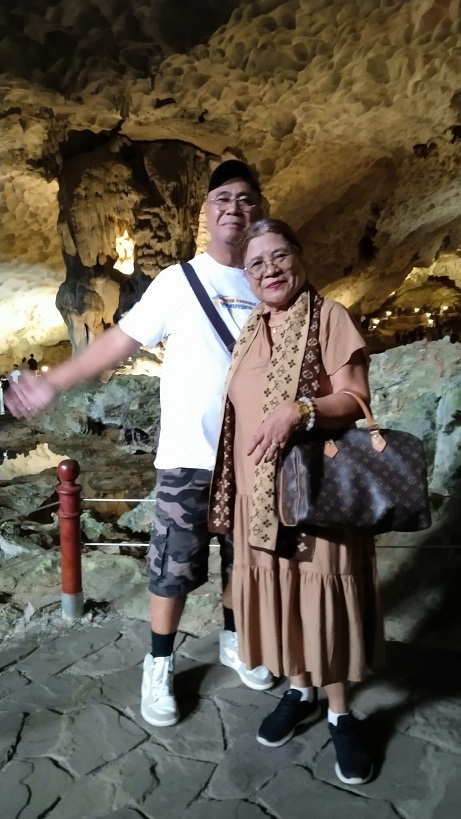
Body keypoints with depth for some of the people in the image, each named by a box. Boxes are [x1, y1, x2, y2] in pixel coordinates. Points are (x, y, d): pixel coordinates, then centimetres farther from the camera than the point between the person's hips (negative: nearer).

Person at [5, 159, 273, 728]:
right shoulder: (177, 281, -5)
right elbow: (119, 341, 0)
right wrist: (52, 384, 0)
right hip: (189, 456, -3)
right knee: (174, 566, 5)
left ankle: (232, 641, 41)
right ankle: (159, 666, 27)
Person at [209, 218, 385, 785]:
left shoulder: (328, 317, -7)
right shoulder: (251, 331, 12)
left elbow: (355, 399, -14)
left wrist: (299, 410, -33)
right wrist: (233, 489, 15)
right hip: (258, 491, 6)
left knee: (322, 594, 4)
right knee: (276, 590, 14)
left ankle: (340, 714, 25)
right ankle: (299, 692, 36)